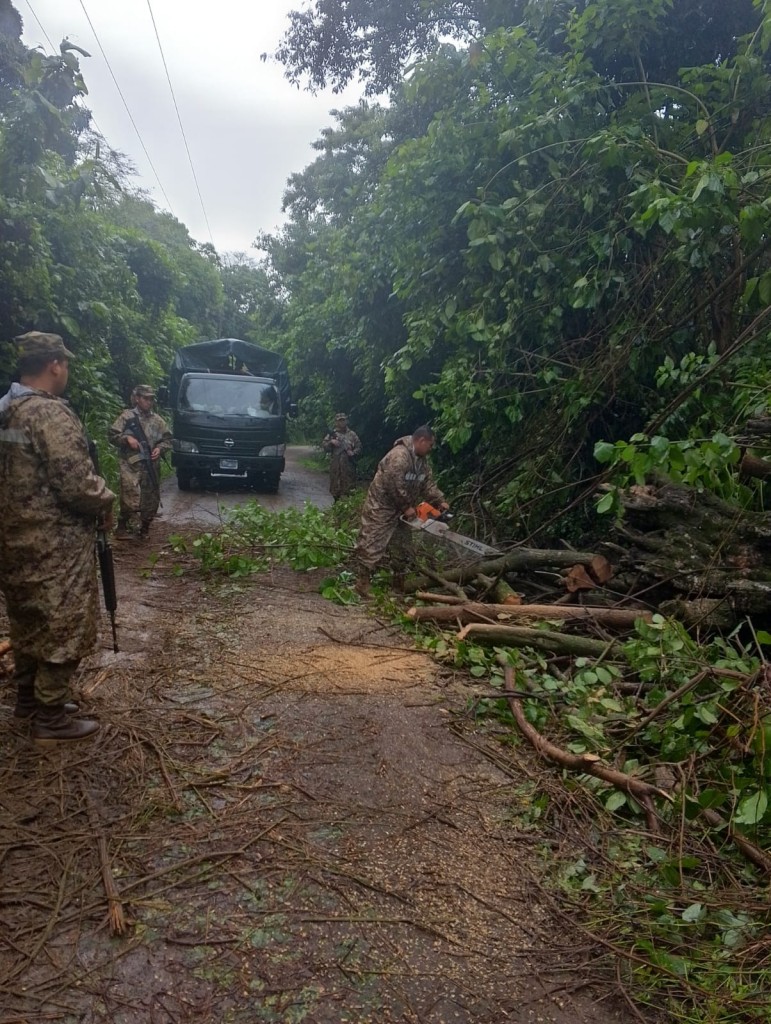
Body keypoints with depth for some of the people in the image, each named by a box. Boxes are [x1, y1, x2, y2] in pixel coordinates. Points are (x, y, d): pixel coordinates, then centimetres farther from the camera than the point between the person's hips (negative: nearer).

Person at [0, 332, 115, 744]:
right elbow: (77, 484, -25)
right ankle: (51, 720, 12)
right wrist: (105, 504, -6)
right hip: (55, 546, -9)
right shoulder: (51, 413, -21)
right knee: (62, 630, 2)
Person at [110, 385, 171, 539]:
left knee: (151, 500, 8)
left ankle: (145, 528, 24)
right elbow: (113, 435, 1)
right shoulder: (127, 416, 1)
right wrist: (127, 438, -15)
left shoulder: (157, 419, 11)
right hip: (131, 465, -4)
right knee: (131, 499, -13)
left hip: (151, 466, 4)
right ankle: (122, 527, 3)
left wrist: (160, 448, -4)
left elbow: (167, 439, 14)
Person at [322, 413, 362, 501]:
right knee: (335, 486, 5)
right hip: (336, 465, 0)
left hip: (349, 464, 0)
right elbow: (324, 446, 3)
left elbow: (359, 447, 9)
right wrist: (331, 442, -15)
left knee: (349, 487, -1)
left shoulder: (352, 434, 8)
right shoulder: (332, 434, 7)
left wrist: (353, 453, -10)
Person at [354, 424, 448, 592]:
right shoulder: (399, 455, -25)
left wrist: (440, 501, -3)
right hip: (381, 506, -10)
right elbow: (395, 485, -28)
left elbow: (428, 484, 10)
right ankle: (363, 581, -4)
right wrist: (407, 507, -21)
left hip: (400, 508, 10)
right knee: (373, 543, -7)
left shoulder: (421, 460, 7)